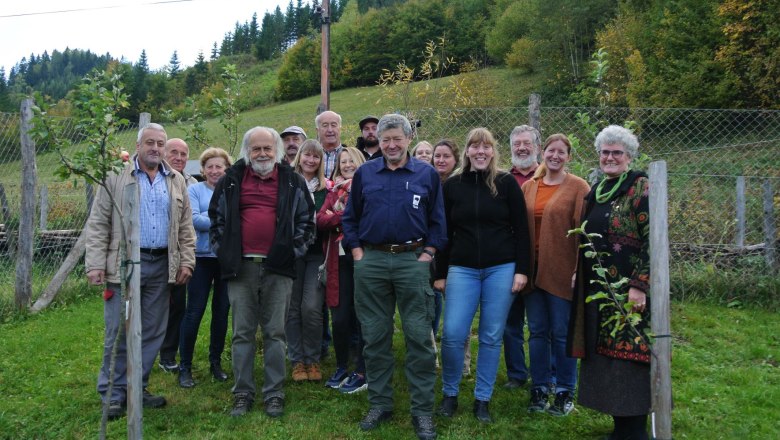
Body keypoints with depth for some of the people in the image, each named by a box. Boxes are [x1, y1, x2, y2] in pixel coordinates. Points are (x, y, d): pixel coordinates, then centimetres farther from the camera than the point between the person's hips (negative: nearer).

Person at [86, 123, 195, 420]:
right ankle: (113, 393, 13)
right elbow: (98, 224, -2)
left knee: (153, 332, 9)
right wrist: (95, 264, -9)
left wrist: (186, 261, 4)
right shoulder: (116, 178, 1)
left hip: (162, 265, 4)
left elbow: (185, 226, 12)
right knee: (119, 331, 1)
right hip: (125, 263, -3)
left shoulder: (176, 181, 11)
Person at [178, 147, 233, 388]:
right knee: (195, 311, -1)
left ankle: (216, 362, 24)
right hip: (202, 257, -2)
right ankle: (185, 367, 9)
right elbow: (193, 219, -11)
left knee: (222, 310, 10)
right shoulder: (194, 190, 3)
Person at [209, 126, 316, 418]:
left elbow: (307, 219, 10)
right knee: (242, 333, 6)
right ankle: (242, 393, 17)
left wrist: (295, 250, 2)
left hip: (278, 267, -1)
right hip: (240, 267, 1)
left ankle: (274, 394, 15)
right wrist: (221, 250, 6)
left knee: (275, 333, 5)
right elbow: (216, 217, 15)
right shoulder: (230, 181, 9)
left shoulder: (293, 182, 8)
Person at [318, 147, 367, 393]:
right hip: (340, 260, 4)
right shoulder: (335, 190, 15)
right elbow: (321, 220, 3)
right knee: (339, 318, 8)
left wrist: (337, 216, -12)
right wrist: (345, 216, -13)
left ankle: (361, 373, 16)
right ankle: (341, 369, 25)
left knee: (362, 318, 3)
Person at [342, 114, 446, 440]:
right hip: (371, 261, 2)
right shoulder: (364, 173, 9)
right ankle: (379, 404, 22)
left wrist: (428, 254, -3)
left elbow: (437, 220, 6)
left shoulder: (427, 174, 5)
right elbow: (349, 217, 12)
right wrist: (356, 252, 2)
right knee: (375, 336, 8)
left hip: (412, 260, -2)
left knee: (419, 336, -1)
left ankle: (422, 410, 10)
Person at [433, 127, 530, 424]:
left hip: (501, 269, -1)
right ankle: (449, 394, 16)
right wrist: (440, 274, 6)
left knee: (492, 337, 5)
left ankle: (483, 399, 20)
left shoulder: (507, 184, 1)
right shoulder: (452, 186, 5)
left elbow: (520, 229, 1)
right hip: (462, 269, 1)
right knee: (452, 334, -6)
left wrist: (521, 270, -5)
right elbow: (444, 233, 8)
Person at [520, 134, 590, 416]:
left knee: (561, 333, 5)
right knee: (537, 331, 10)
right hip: (533, 269, 4)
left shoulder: (578, 187, -3)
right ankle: (539, 389, 23)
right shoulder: (528, 187, 10)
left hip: (561, 271, -4)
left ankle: (565, 392, 20)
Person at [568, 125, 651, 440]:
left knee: (628, 354, -3)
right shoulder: (596, 191, 14)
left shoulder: (641, 189, -8)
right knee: (605, 353, 11)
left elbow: (651, 241, -15)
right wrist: (582, 278, 18)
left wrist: (639, 285, -21)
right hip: (597, 287, 8)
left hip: (628, 289, -7)